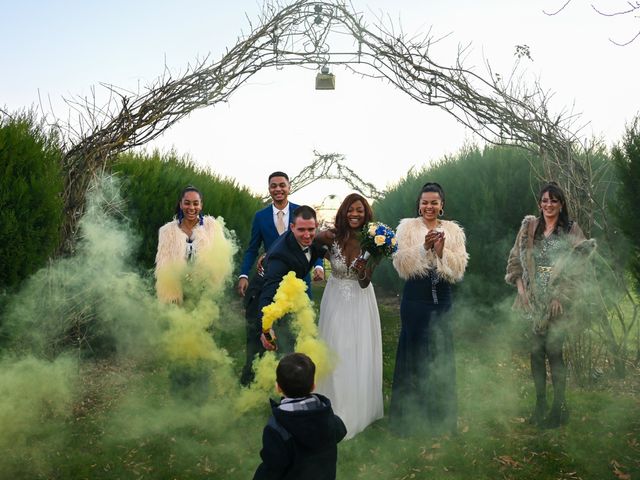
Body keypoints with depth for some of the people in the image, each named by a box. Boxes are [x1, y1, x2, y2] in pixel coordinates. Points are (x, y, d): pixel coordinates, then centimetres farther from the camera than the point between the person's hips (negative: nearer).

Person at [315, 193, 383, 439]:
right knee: (335, 356, 7)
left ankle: (358, 409, 24)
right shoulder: (332, 238, -10)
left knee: (359, 356, 7)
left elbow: (365, 283, -8)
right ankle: (336, 408, 25)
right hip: (336, 301, 0)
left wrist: (363, 271, -31)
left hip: (360, 303, 0)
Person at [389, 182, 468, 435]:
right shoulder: (408, 226, 0)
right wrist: (423, 248, -21)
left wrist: (442, 252, -18)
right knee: (414, 353, 5)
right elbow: (402, 265, -9)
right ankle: (409, 418, 18)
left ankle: (442, 418, 25)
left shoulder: (453, 230, 5)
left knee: (442, 355, 8)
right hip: (415, 299, -2)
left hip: (442, 300, 2)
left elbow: (459, 269, -2)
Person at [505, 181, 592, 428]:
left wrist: (561, 297, -11)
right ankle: (540, 403, 20)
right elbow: (515, 259, 10)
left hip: (558, 302, -3)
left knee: (553, 352, -5)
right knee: (536, 352, 6)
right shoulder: (528, 227, 8)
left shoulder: (571, 231, 1)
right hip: (531, 301, 3)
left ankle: (559, 407, 9)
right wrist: (520, 288, -2)